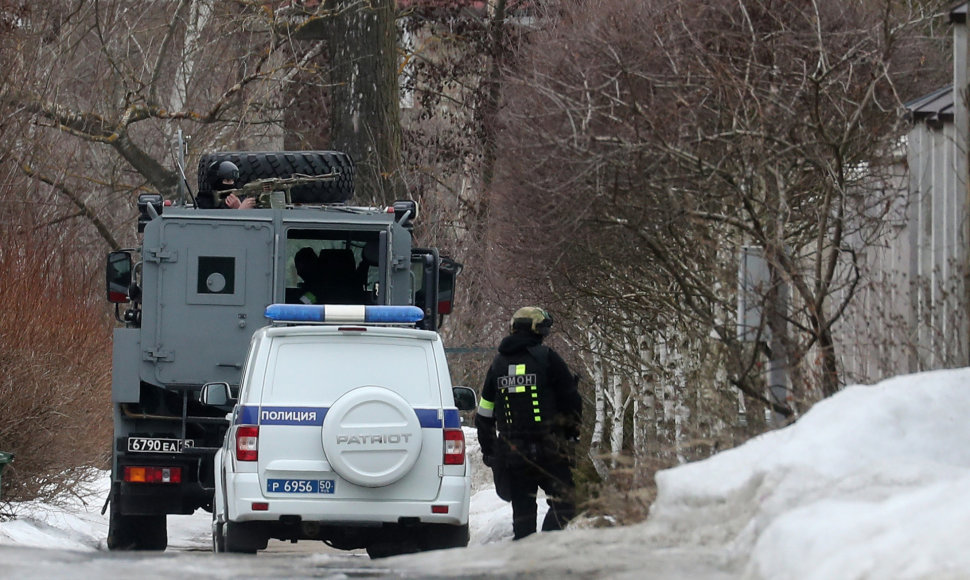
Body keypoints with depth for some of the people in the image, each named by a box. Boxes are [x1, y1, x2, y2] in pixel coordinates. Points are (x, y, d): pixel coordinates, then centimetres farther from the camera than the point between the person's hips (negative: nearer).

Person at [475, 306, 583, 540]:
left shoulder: (498, 363, 12)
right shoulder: (547, 358, -4)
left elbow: (484, 414, 17)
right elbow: (571, 399, -2)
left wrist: (488, 450, 25)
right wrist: (572, 432, 12)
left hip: (511, 450, 5)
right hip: (549, 448, -5)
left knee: (522, 510, 12)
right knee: (563, 503, -1)